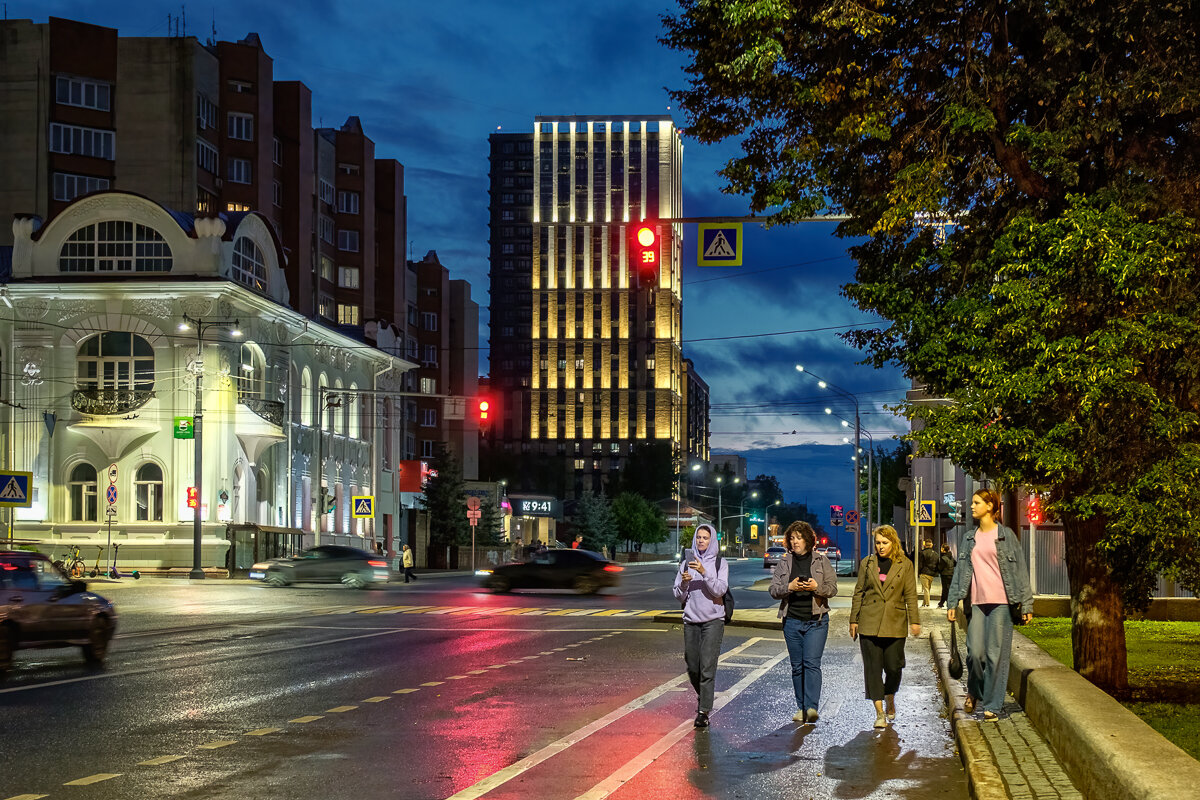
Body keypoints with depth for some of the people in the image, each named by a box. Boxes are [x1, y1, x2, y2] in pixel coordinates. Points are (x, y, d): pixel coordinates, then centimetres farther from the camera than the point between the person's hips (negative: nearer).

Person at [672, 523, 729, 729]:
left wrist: (704, 572, -22)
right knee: (692, 667, 5)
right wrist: (684, 583, -12)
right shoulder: (687, 563, 10)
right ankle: (703, 697, 31)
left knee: (707, 667, -12)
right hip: (691, 619, 3)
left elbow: (720, 590, -11)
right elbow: (679, 596, 9)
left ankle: (704, 712, -13)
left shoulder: (720, 563, 3)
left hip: (713, 620, -3)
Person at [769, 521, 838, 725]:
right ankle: (801, 708, 13)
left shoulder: (821, 561, 4)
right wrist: (789, 587, -15)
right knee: (797, 666, 6)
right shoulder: (784, 562, 9)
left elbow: (833, 588, 3)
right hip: (792, 621, 3)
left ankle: (812, 707, -19)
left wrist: (817, 587, -16)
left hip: (816, 621, -3)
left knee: (812, 663, -14)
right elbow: (774, 590, 5)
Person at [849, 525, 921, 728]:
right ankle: (879, 712, 1)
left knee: (893, 666, 0)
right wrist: (854, 620, 7)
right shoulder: (867, 563, 7)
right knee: (873, 667, -3)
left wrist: (914, 621, -1)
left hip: (895, 624, -1)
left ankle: (890, 701, 28)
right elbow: (859, 593, 10)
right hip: (870, 623, 1)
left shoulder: (905, 565, 4)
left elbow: (910, 595, 4)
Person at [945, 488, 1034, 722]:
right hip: (976, 602, 3)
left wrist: (1026, 603, -2)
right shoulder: (969, 538, 14)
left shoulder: (1006, 535, 3)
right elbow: (960, 571, 16)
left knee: (996, 654, -3)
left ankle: (991, 705, 5)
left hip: (1001, 602, -3)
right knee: (975, 652, -4)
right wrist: (952, 602, 9)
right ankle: (974, 691, 22)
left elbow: (1020, 569, 2)